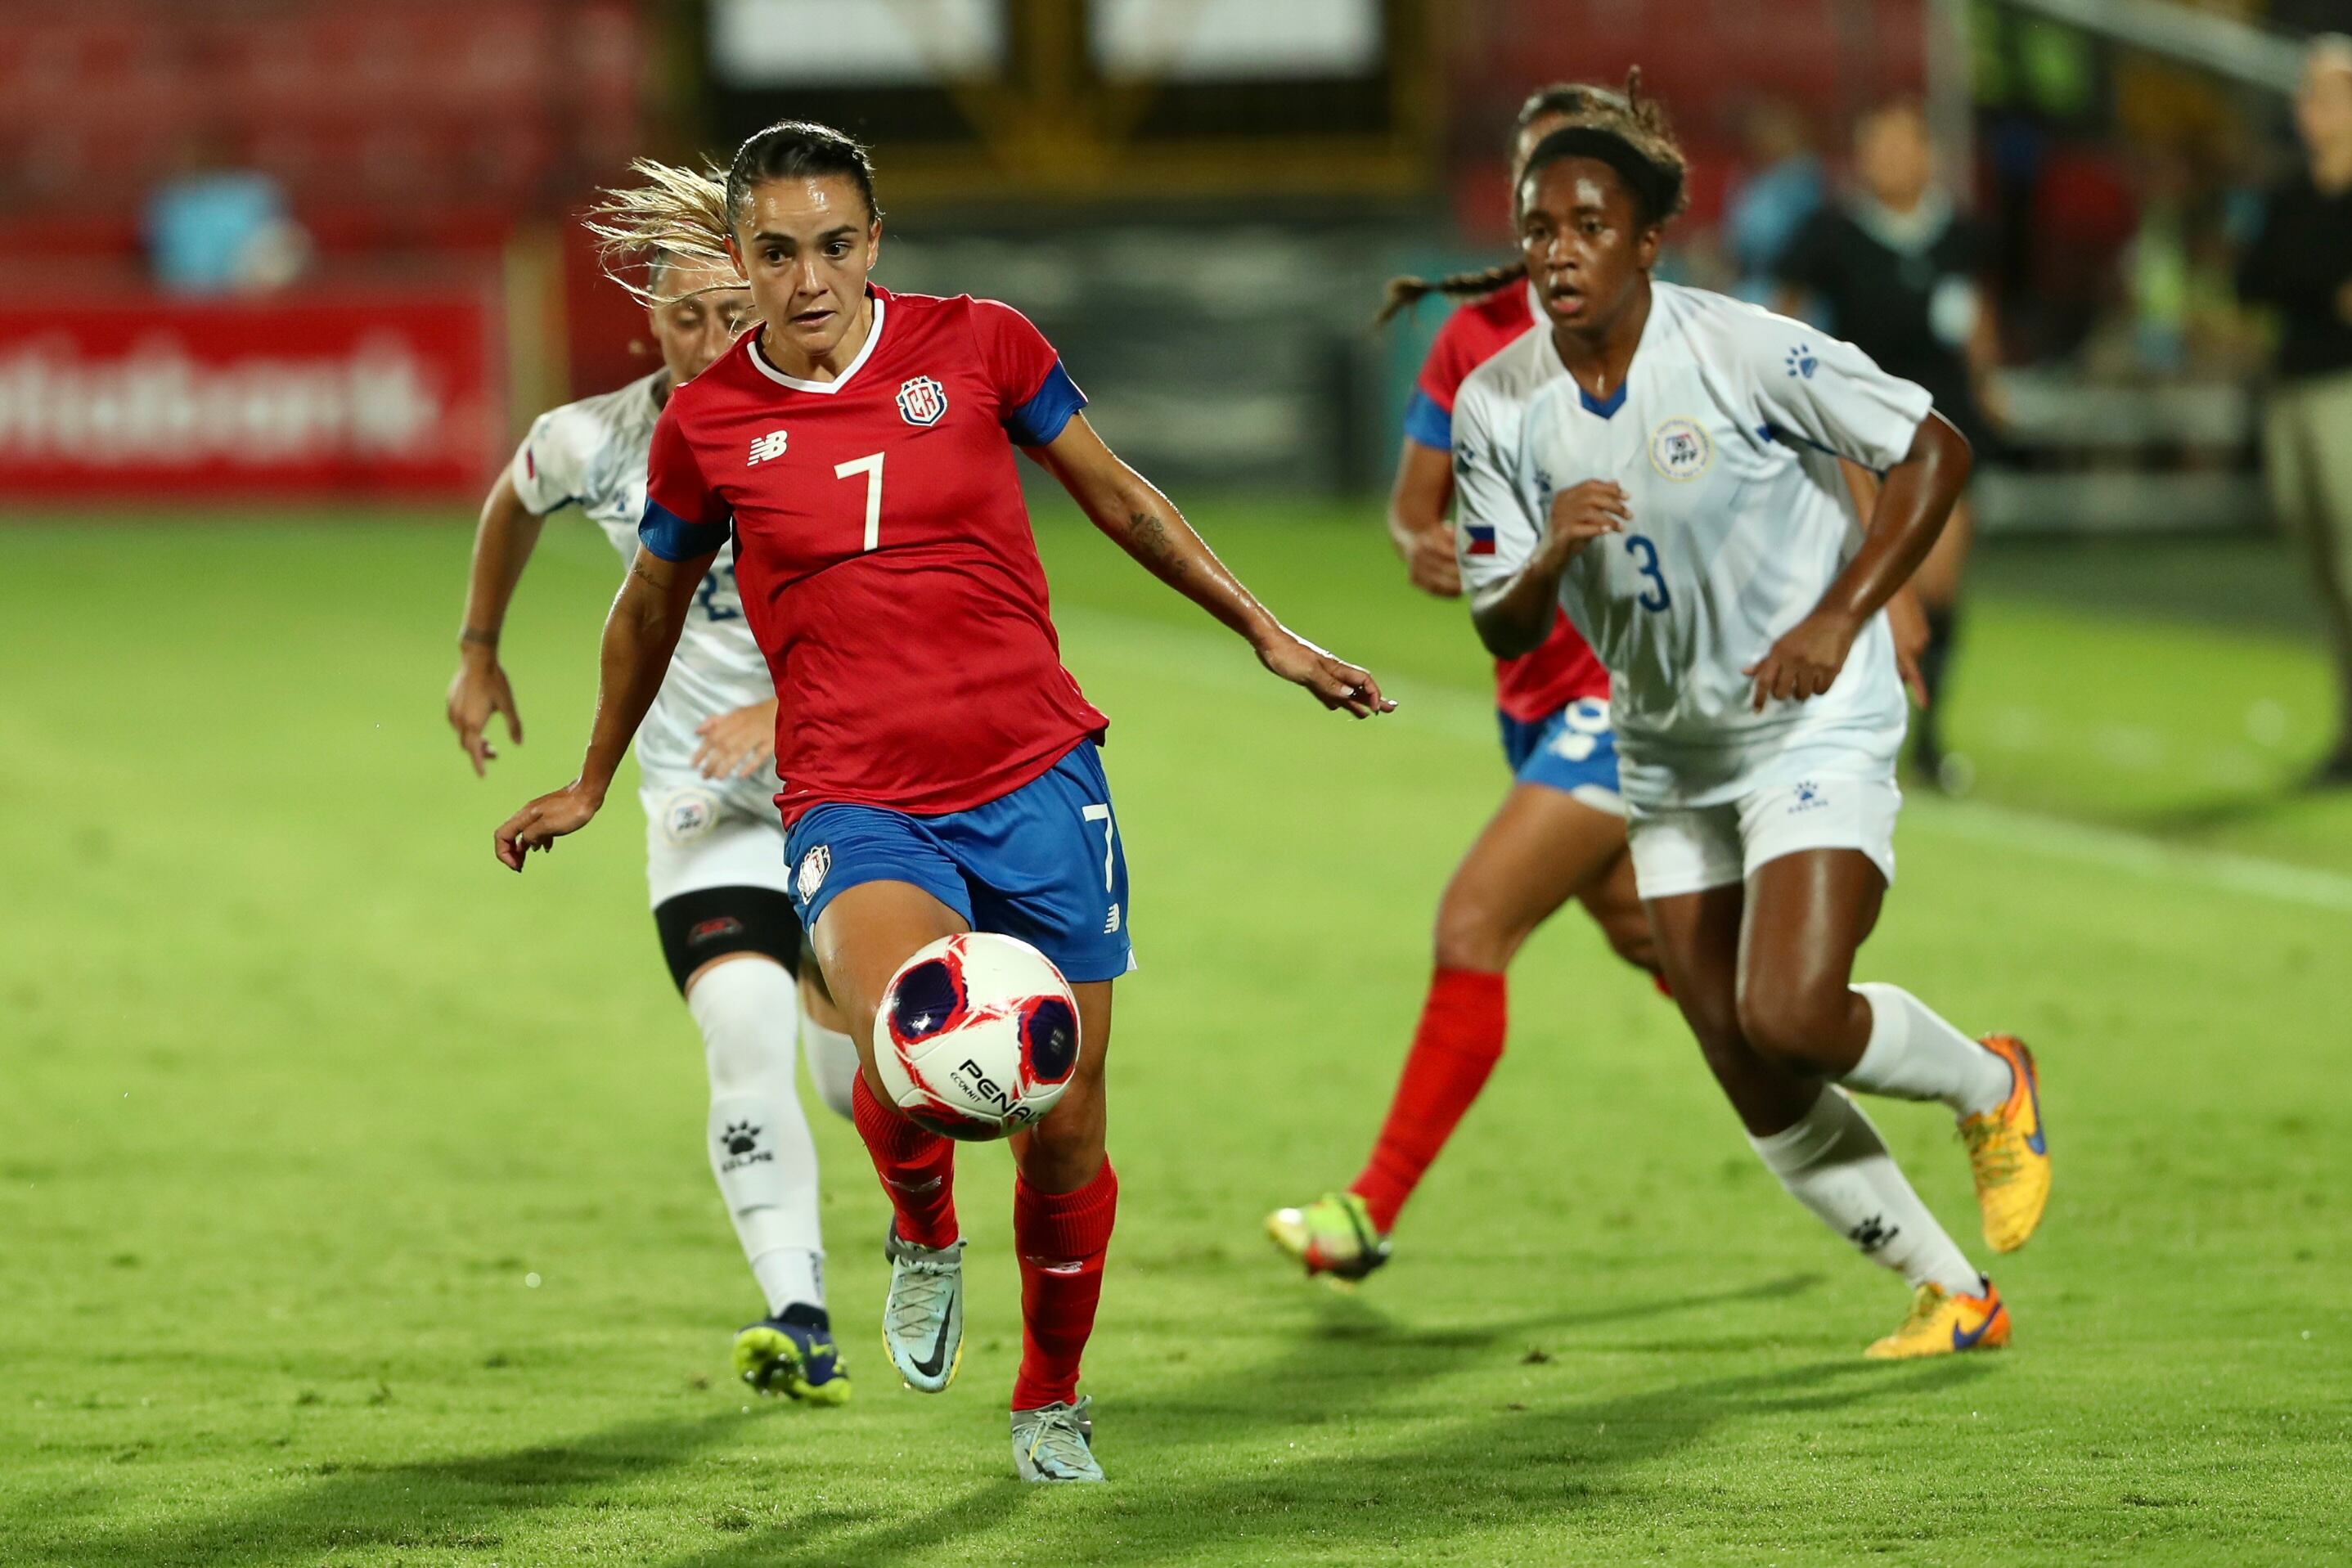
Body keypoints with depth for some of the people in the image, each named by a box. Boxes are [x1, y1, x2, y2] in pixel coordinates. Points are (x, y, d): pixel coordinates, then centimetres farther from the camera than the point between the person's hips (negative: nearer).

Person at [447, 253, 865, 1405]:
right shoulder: (594, 444, -8)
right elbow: (515, 500, 17)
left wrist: (784, 713, -37)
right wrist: (479, 651, 20)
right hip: (703, 802, 0)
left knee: (858, 1085, 9)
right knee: (744, 1032, -24)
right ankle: (801, 1327, -27)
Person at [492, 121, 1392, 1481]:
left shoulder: (977, 345, -1)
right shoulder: (707, 425, 0)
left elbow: (1120, 499, 14)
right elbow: (653, 603, 18)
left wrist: (1265, 631, 17)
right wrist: (595, 784, 29)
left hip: (1037, 781, 2)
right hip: (859, 805, -2)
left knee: (1065, 1127, 5)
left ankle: (1053, 1400, 32)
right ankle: (924, 1234, 3)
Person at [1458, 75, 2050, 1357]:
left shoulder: (1742, 350, -19)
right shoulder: (1497, 405, -6)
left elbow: (1934, 451, -12)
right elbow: (1502, 629, -2)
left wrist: (1838, 620, -22)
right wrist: (1553, 553, -25)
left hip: (1815, 726, -5)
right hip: (1666, 757, 5)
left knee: (1790, 1017, -21)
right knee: (1757, 1092, 5)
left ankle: (1990, 1087, 11)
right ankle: (1953, 1295, 23)